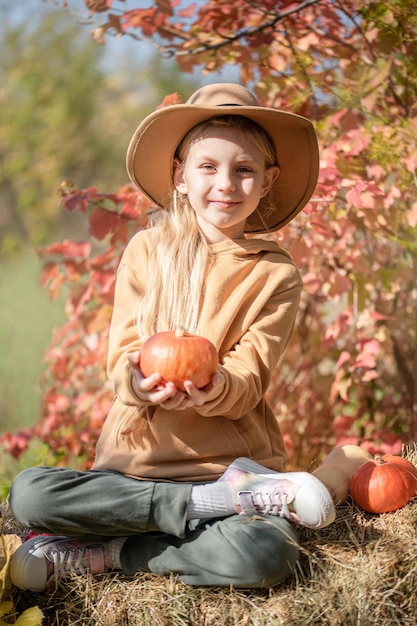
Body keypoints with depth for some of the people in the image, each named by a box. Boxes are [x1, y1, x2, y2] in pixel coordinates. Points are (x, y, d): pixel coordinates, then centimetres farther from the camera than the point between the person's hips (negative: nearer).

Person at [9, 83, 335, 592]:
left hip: (231, 458, -2)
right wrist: (140, 381, -25)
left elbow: (247, 383, -5)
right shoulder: (146, 251, 6)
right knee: (28, 494, -25)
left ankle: (97, 554, -14)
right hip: (137, 460, 2)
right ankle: (224, 499, -18)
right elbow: (120, 359, 0)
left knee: (265, 555, -33)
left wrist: (212, 389, -30)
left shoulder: (275, 275, 2)